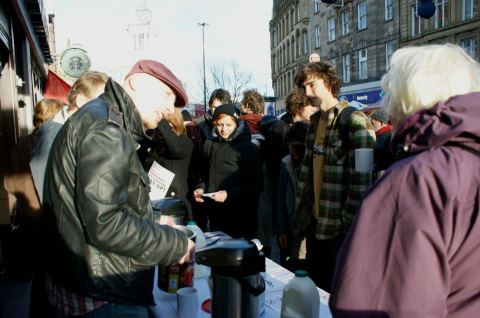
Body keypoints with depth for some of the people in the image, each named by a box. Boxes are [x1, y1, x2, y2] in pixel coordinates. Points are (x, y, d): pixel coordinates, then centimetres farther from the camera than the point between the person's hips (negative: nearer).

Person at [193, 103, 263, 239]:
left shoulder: (249, 148, -7)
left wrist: (229, 194, -19)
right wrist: (201, 188, 5)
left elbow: (256, 185, -9)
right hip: (215, 214, 5)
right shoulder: (211, 144, 10)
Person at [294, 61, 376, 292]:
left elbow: (362, 178, -17)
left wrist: (350, 221, -17)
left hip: (341, 227, -7)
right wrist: (302, 212, 12)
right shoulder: (315, 121, 11)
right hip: (315, 221, 7)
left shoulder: (354, 121, -13)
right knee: (315, 285, 18)